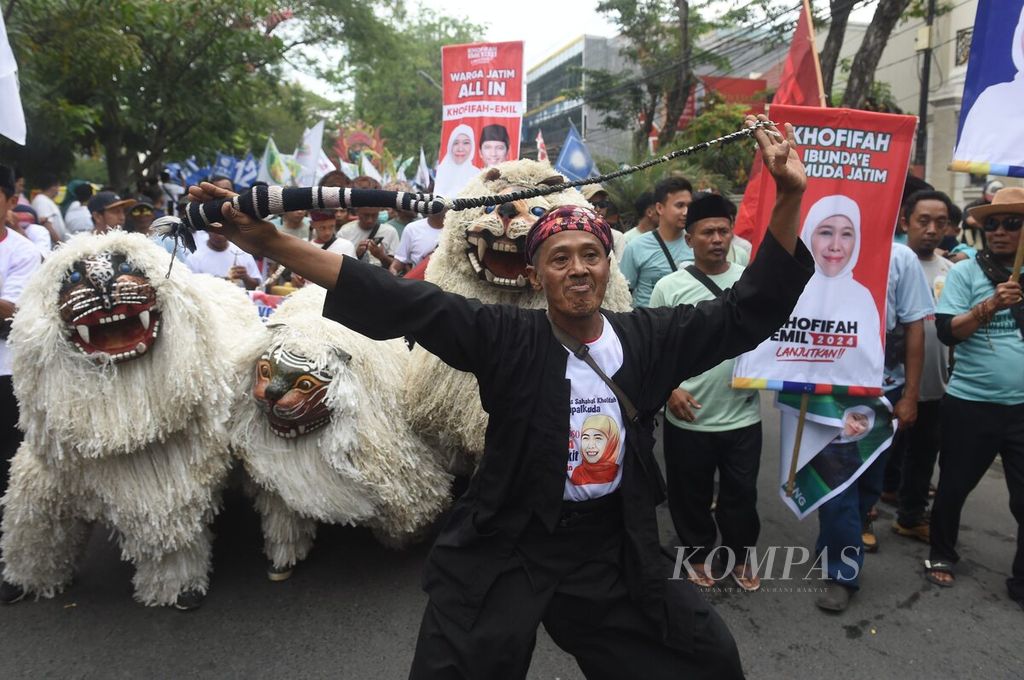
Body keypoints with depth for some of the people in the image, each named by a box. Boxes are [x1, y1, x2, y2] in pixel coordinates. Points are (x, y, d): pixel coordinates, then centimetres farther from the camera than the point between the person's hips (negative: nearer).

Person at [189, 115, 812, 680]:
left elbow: (749, 310, 0)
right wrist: (270, 243, -30)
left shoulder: (646, 339, -3)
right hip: (505, 551, -3)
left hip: (616, 552, 3)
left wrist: (791, 197, -9)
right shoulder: (506, 338, -12)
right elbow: (401, 304, -22)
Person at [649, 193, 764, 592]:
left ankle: (740, 557, 37)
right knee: (691, 495, 14)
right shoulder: (669, 287, -5)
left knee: (742, 493, 15)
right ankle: (699, 555, 36)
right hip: (689, 418, -1)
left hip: (743, 415, 2)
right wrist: (670, 389, -14)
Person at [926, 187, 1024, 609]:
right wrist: (990, 306, -22)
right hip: (971, 404, -2)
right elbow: (947, 332, -10)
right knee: (954, 486, 13)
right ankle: (941, 555, 34)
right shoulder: (966, 272, -2)